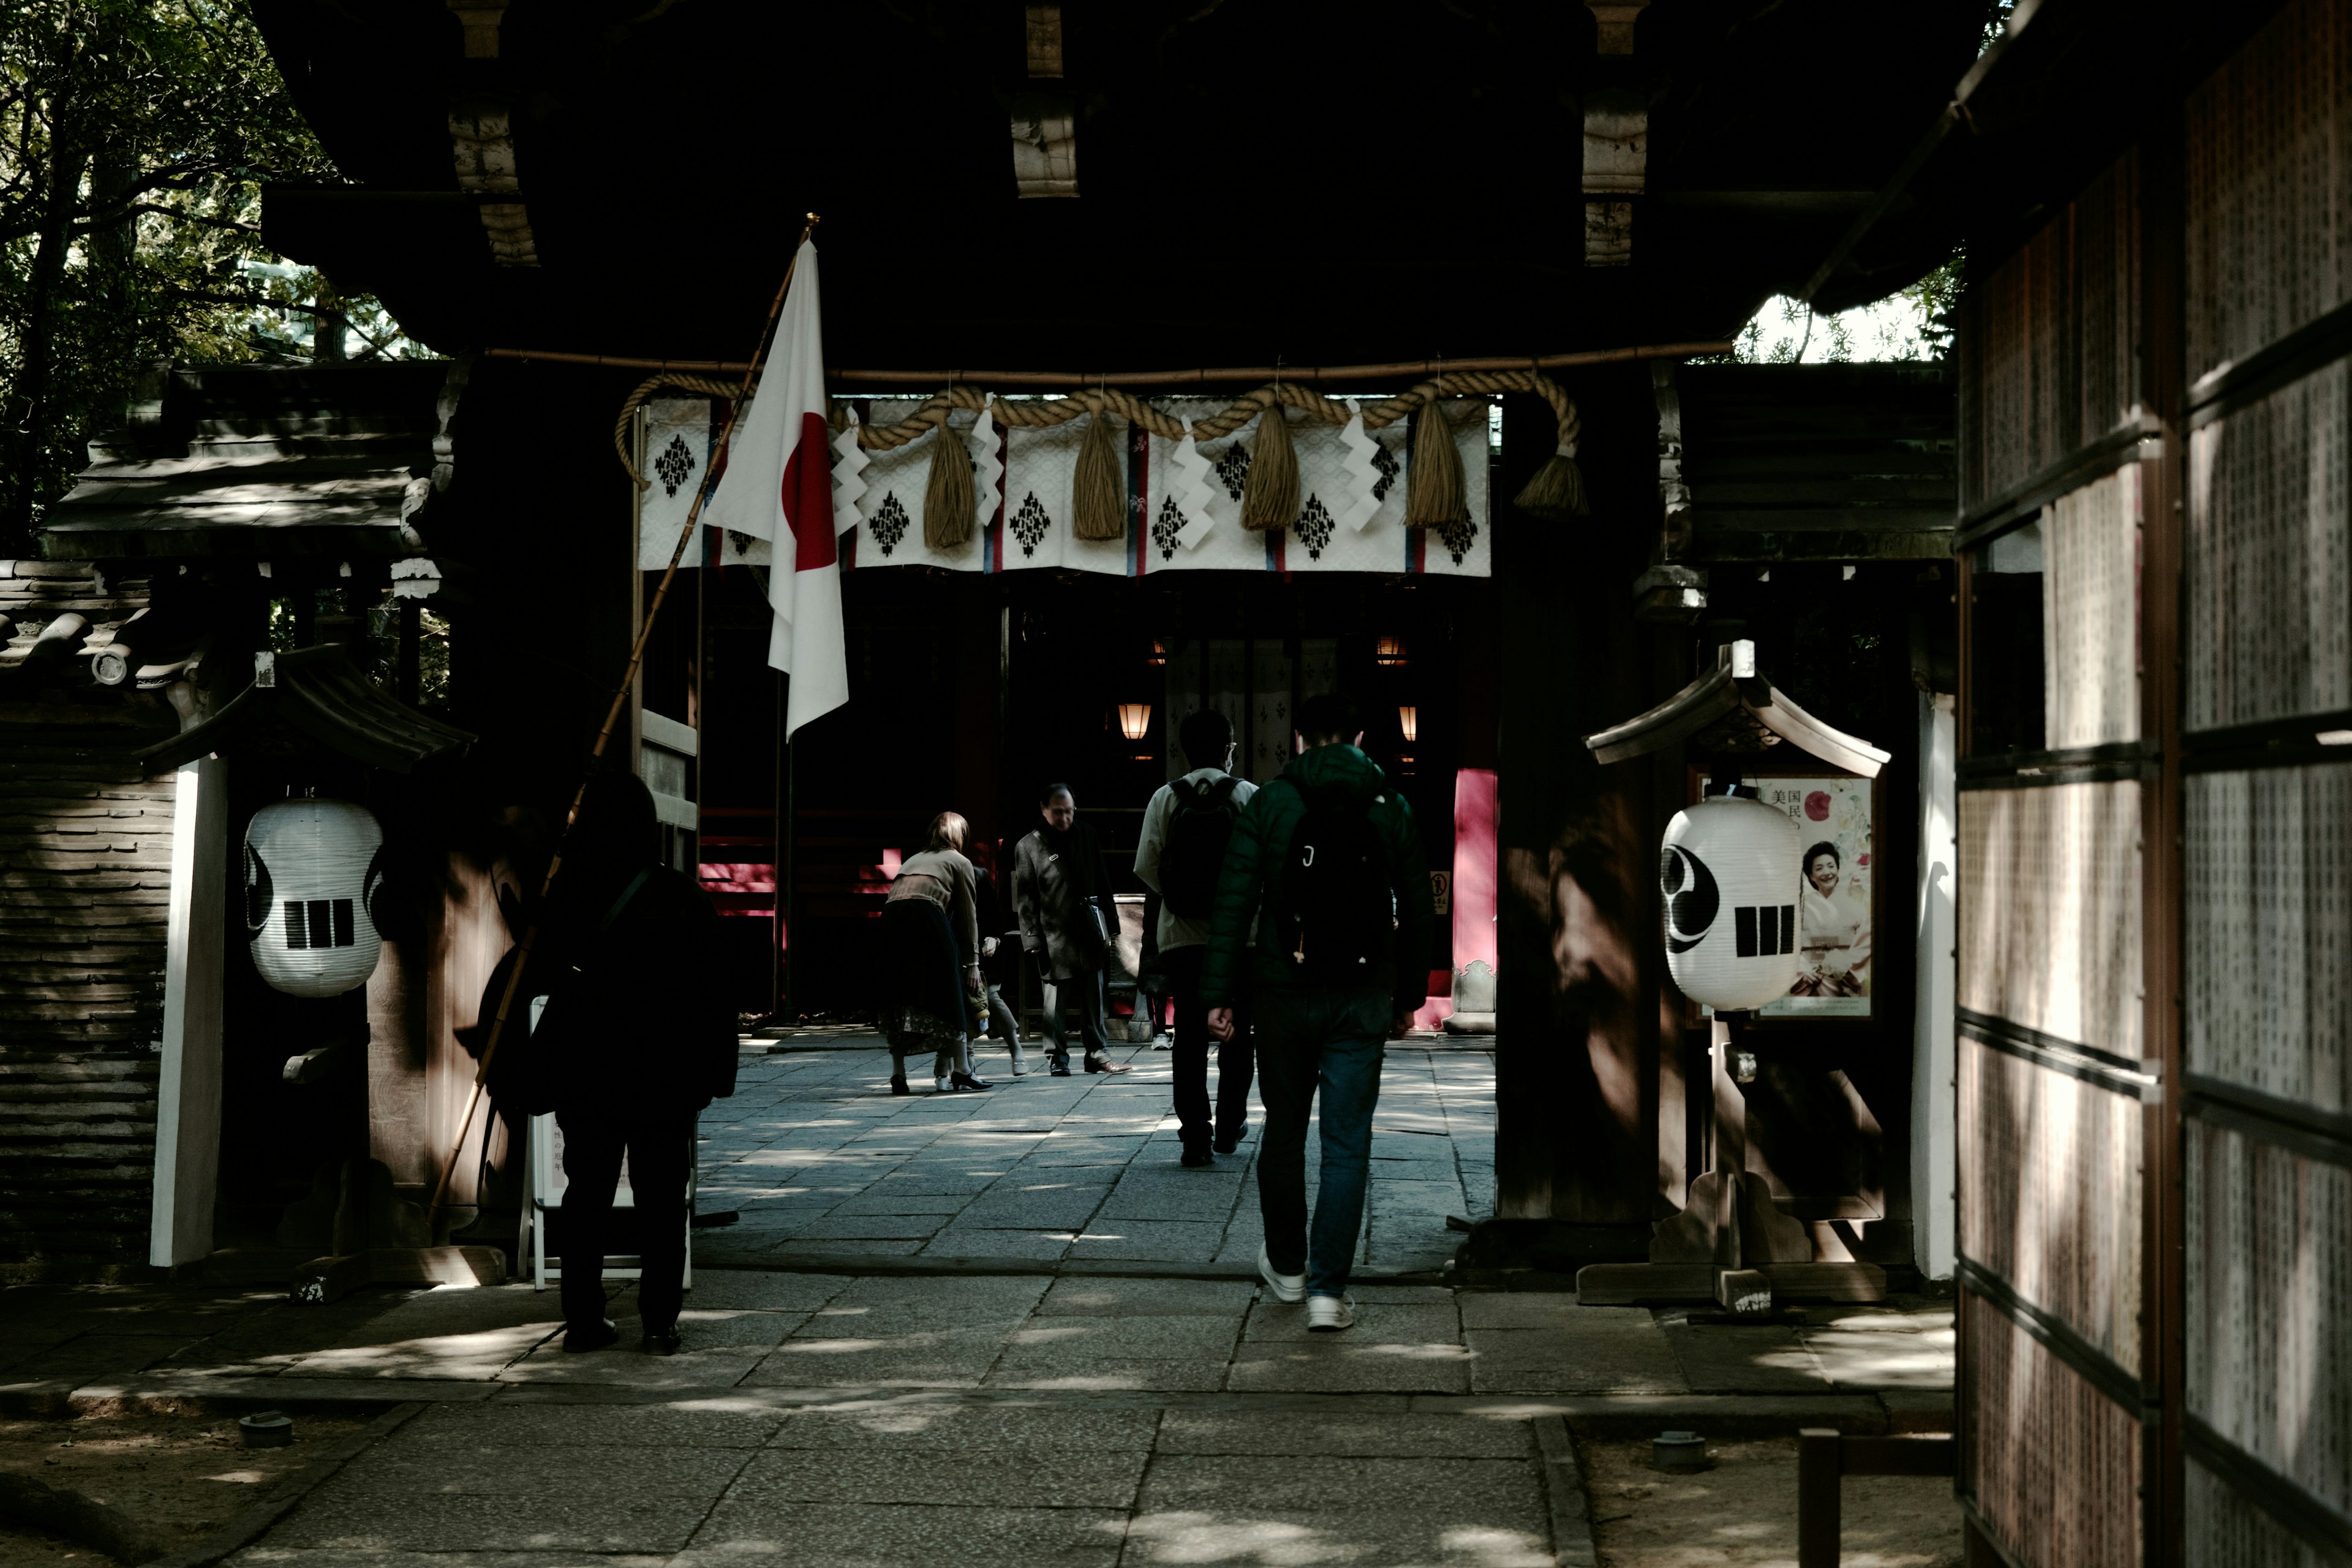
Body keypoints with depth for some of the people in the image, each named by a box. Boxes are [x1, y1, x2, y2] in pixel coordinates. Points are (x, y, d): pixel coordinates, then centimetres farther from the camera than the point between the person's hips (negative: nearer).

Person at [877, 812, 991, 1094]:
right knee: (949, 996, 4)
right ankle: (961, 1070, 6)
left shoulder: (913, 860, 34)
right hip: (927, 915, -4)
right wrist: (972, 962, 16)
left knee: (899, 999, 8)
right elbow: (967, 916, 15)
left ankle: (898, 1074, 4)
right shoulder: (959, 862, 20)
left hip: (891, 915, 4)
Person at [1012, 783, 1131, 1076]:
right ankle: (1058, 1059, 7)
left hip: (1089, 933, 3)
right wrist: (1033, 940, -8)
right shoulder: (1028, 847, -1)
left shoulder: (1087, 837, 10)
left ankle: (1098, 1054, 15)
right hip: (1054, 937, -3)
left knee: (1095, 997, 7)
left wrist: (1110, 925, 13)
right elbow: (1025, 900, -2)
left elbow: (1103, 883, 16)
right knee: (1054, 1002, -2)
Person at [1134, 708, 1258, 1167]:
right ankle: (1229, 1128, 22)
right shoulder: (1249, 796, -3)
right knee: (1236, 1033, 14)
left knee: (1190, 1035, 4)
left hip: (1182, 934, 1)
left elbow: (1146, 866, -4)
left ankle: (1195, 1137, -1)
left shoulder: (1166, 798, -1)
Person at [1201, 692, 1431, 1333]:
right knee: (1347, 1146, 0)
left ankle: (1287, 1266, 30)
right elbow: (1415, 912, 8)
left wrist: (1219, 993, -3)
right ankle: (1328, 1289, -7)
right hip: (1362, 1000, 0)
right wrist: (1408, 997, 17)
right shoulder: (1391, 809, 4)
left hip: (1283, 995, 0)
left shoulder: (1267, 805, -1)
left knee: (1284, 1131, 16)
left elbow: (1234, 904, -6)